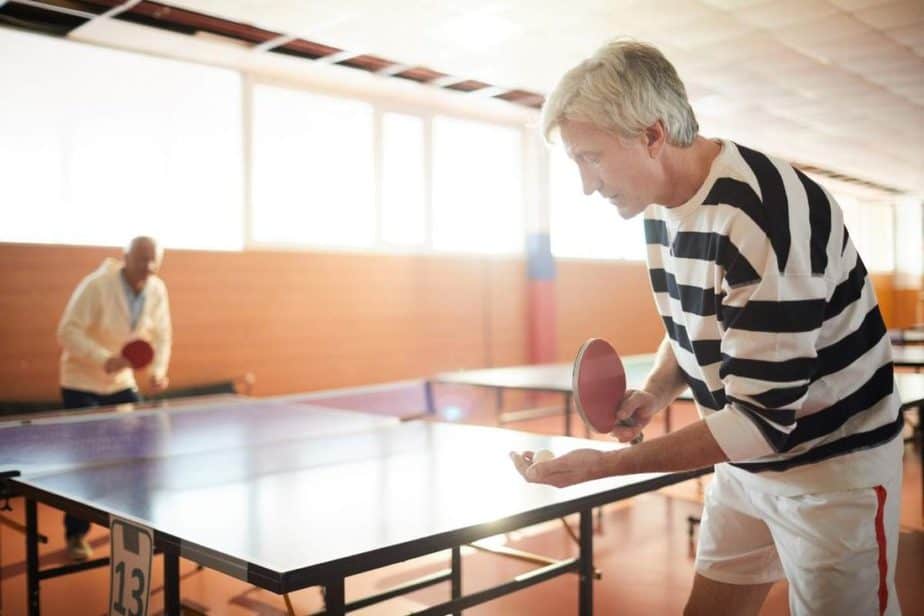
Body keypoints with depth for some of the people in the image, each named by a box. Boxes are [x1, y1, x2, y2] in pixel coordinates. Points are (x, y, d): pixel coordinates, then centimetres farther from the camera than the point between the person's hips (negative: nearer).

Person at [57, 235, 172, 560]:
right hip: (82, 384, -5)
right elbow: (68, 332, -23)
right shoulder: (96, 285, -24)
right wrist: (104, 360, -35)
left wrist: (158, 371, -18)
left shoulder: (157, 290, -7)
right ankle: (76, 535, 12)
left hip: (122, 382, 5)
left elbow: (161, 336, -1)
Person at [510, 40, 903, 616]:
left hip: (833, 464, -7)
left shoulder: (766, 216, -29)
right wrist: (654, 393, -8)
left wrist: (603, 465, -27)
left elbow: (762, 420, -29)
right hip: (746, 463, 7)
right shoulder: (661, 207, -3)